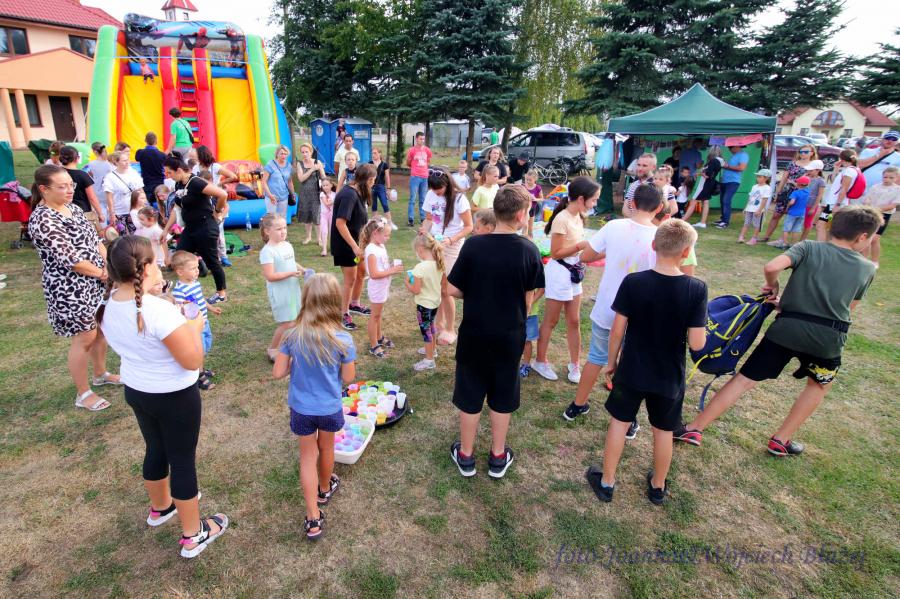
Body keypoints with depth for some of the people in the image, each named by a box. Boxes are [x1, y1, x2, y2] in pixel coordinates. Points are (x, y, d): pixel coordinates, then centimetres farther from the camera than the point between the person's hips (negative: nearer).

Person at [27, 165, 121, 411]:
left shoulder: (72, 208, 6)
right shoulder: (42, 220, -20)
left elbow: (95, 238, 7)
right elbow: (68, 258, -24)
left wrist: (108, 264, -9)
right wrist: (101, 273, -12)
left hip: (95, 282, 8)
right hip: (70, 289, -8)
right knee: (85, 338, 2)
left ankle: (100, 374, 40)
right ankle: (83, 393, 18)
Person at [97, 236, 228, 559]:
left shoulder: (109, 305, -7)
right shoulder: (159, 310, -32)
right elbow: (192, 361, -25)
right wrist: (195, 326, -11)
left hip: (135, 390, 8)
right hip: (175, 397, -7)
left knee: (156, 449, 28)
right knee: (183, 461, 8)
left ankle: (160, 507, 53)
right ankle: (193, 535, 25)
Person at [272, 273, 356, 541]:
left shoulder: (293, 336, -16)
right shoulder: (343, 340, -22)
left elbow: (278, 373, -10)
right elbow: (348, 378, -11)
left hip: (301, 408, 1)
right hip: (330, 408, 0)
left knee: (308, 455, 16)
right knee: (326, 449, 25)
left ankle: (313, 519, 17)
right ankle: (325, 488, 52)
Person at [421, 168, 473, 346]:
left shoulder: (459, 199, -15)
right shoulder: (431, 195, -1)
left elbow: (469, 227, -11)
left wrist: (451, 240, -23)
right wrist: (423, 232, -10)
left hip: (451, 247, -5)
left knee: (445, 289, -1)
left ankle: (450, 330, 15)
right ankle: (439, 323, 28)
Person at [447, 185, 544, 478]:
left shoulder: (473, 245, -14)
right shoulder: (529, 250, -12)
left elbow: (453, 290, -8)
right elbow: (529, 299, -4)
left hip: (474, 334, 0)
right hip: (509, 336, 1)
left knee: (470, 396, 15)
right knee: (502, 397, 17)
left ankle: (465, 455, 31)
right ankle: (498, 457, 33)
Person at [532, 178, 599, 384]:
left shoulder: (578, 217, 6)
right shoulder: (562, 219, -20)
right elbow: (556, 253, -19)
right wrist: (582, 246, -22)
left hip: (574, 272, 8)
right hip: (560, 273, -8)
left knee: (574, 321, 14)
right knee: (551, 321, 7)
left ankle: (574, 364, 27)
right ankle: (540, 361, 24)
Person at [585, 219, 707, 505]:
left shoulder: (633, 282, -16)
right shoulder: (696, 289, -16)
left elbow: (617, 330, -11)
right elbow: (697, 344, -15)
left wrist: (611, 362, 4)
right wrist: (693, 325, 5)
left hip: (631, 371, 0)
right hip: (669, 377, 1)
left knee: (619, 423, 16)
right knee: (663, 431, 20)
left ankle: (606, 482, 29)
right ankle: (658, 486, 40)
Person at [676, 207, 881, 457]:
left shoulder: (809, 247, 6)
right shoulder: (867, 268, 13)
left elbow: (772, 267, -13)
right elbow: (848, 308, 19)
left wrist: (773, 287, 9)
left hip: (786, 328, -1)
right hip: (828, 338, 1)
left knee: (744, 379, 5)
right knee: (819, 385, 30)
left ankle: (694, 428, 6)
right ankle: (781, 440, 31)